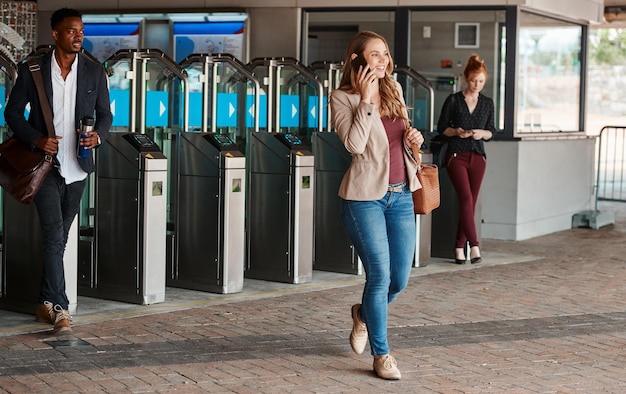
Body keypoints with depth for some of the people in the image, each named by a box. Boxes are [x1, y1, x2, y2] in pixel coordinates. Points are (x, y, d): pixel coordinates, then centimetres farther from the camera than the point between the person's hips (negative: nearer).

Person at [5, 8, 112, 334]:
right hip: (46, 165, -3)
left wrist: (98, 135, -12)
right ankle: (60, 308, -9)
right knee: (54, 236, -11)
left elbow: (105, 113, 10)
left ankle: (46, 303, 23)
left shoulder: (95, 72, 3)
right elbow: (13, 112, 3)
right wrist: (36, 139, -13)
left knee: (59, 237, 12)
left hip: (77, 168, 3)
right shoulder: (32, 71, -3)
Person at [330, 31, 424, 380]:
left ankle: (364, 314, 39)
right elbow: (355, 145, -20)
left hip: (401, 195, 6)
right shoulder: (343, 98, -6)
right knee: (380, 276, -4)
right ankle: (381, 355, 11)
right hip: (365, 197, -6)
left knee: (400, 279, 8)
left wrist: (414, 139, 2)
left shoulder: (394, 90, 11)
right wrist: (366, 99, -19)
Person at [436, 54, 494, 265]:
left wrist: (482, 133, -8)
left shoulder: (487, 103, 10)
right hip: (456, 155, -4)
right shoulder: (453, 100, -1)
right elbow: (441, 128, 3)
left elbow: (491, 132, 13)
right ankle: (474, 245, -22)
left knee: (471, 202, 3)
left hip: (477, 156, 4)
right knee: (466, 198, -17)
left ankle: (459, 247, 11)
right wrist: (456, 132, -15)